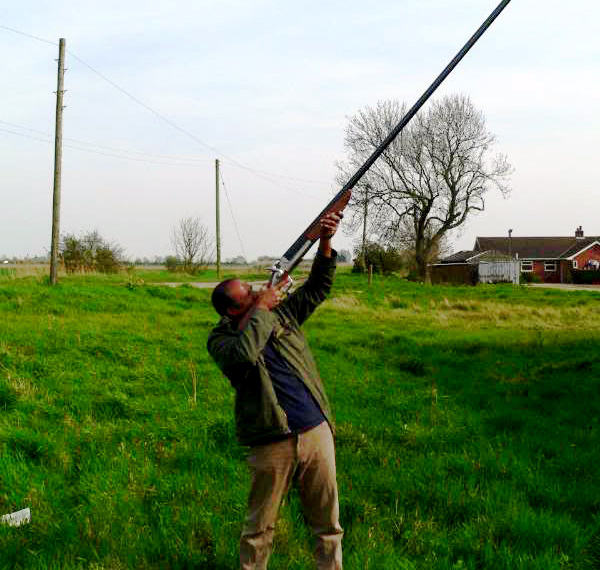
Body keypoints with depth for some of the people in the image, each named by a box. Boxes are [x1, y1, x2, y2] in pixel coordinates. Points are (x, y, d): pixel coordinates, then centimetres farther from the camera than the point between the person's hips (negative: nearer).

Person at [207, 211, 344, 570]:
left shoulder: (282, 313, 11)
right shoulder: (220, 340, -5)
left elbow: (318, 288, 13)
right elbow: (243, 355, -28)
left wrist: (325, 243, -2)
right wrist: (262, 309, -17)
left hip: (317, 430, 4)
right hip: (272, 443, -4)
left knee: (327, 520, 13)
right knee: (260, 526, 8)